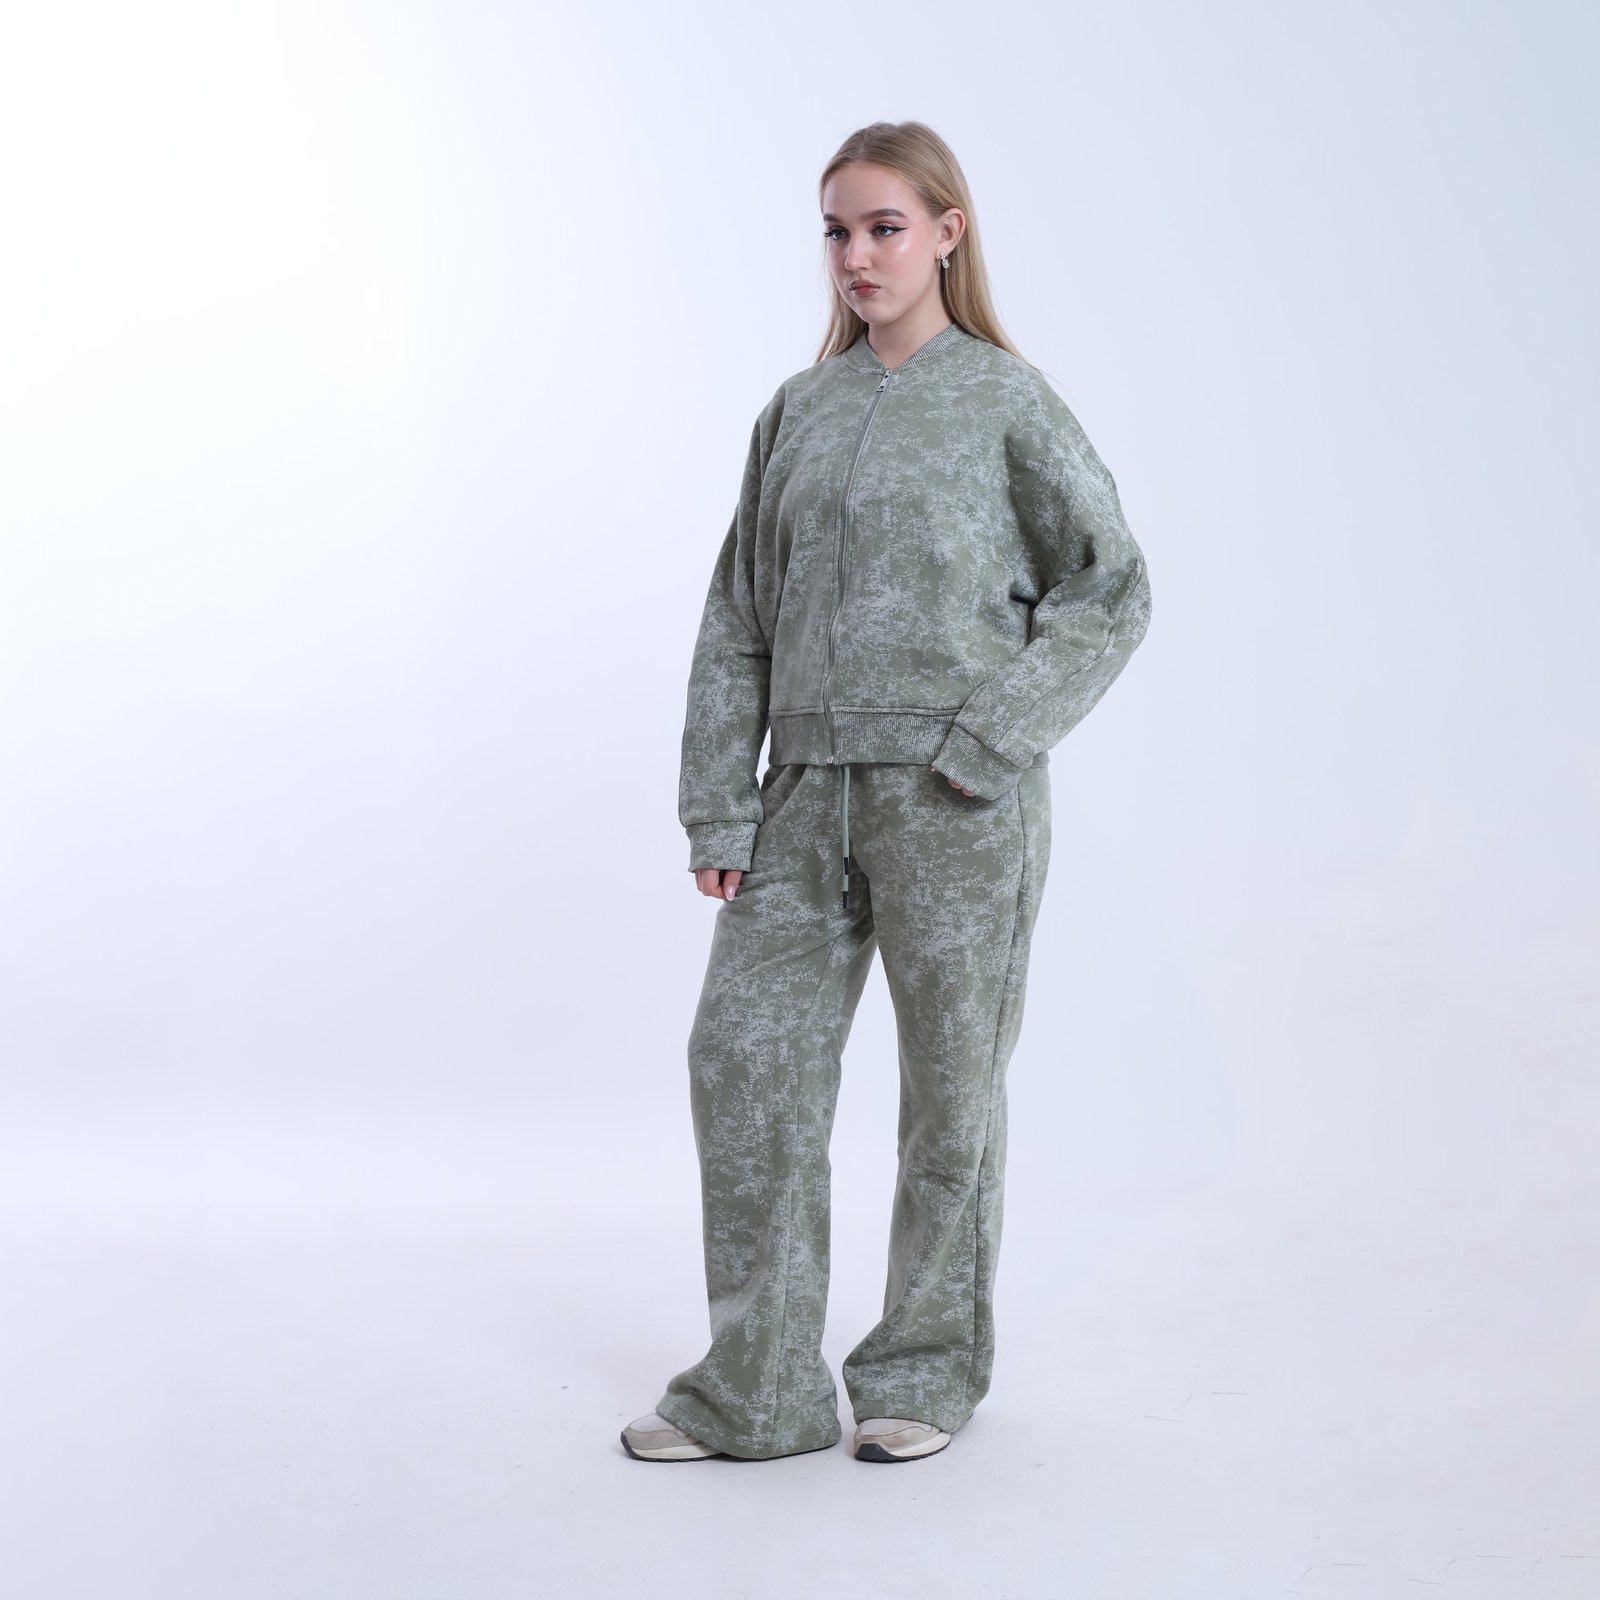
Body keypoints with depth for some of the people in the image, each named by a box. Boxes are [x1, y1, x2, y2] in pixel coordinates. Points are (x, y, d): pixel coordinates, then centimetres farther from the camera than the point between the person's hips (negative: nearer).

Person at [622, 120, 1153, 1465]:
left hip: (956, 801, -4)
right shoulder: (797, 412, 12)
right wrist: (720, 807, 5)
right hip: (810, 794, 5)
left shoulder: (1006, 401, 0)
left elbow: (1110, 590, -1)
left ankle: (929, 1373, 22)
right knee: (744, 1058, 0)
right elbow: (739, 616, 12)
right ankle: (758, 1389, 12)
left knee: (952, 1080, 5)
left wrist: (992, 744, -12)